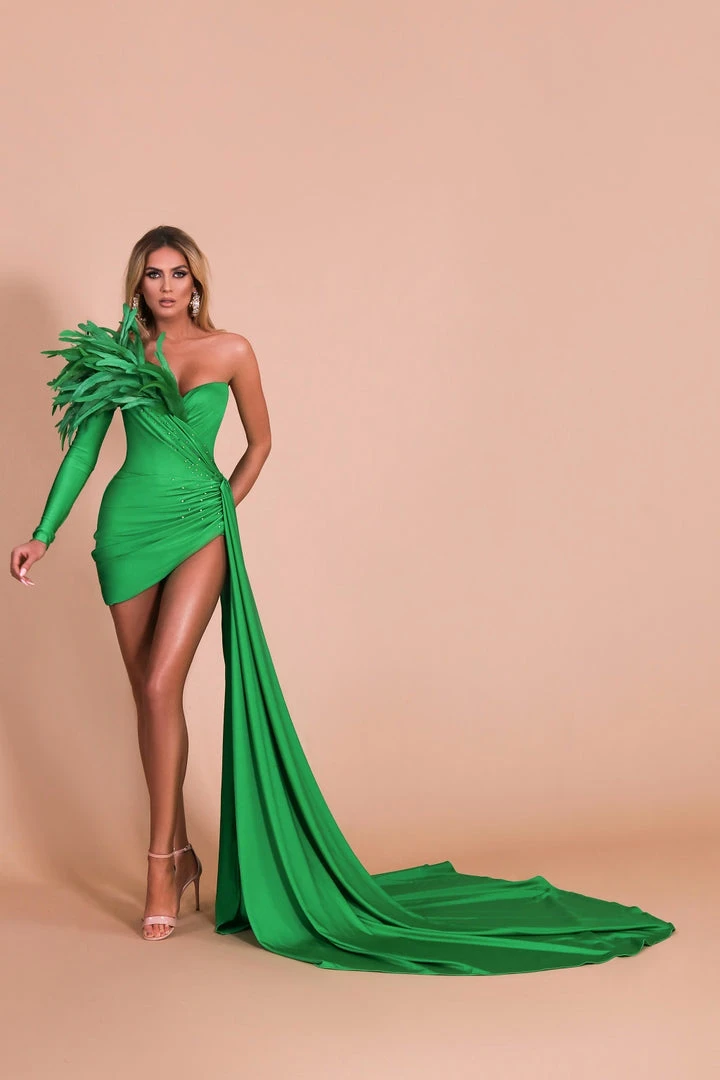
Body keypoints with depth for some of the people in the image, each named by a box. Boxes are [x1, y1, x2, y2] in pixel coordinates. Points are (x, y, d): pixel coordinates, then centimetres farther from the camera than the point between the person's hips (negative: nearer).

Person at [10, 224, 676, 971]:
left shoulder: (229, 351, 2)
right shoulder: (117, 354, 7)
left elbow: (260, 442, 13)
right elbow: (82, 446, 7)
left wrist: (220, 510, 7)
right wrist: (42, 535, 2)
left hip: (198, 528, -3)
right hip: (128, 525, 3)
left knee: (160, 685, -15)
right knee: (148, 694, 6)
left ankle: (161, 866, -6)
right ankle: (179, 851, 21)